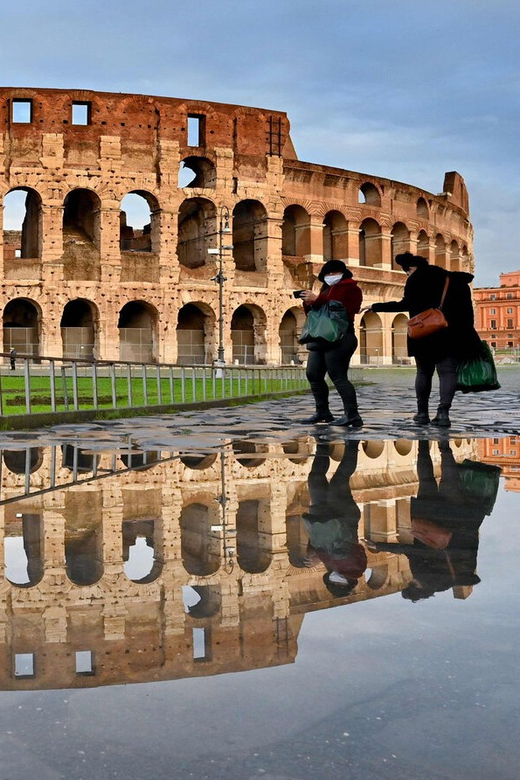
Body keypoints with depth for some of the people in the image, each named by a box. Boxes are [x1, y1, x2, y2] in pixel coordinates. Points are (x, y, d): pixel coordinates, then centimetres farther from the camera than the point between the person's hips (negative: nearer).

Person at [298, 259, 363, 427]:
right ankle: (322, 412, 18)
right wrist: (309, 304, 1)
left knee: (338, 377, -15)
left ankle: (352, 415, -15)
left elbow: (343, 308, -20)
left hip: (338, 339, -9)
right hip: (320, 338, 9)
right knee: (313, 375, 9)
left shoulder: (349, 288, -1)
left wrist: (318, 300, -20)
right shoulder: (326, 289, 24)